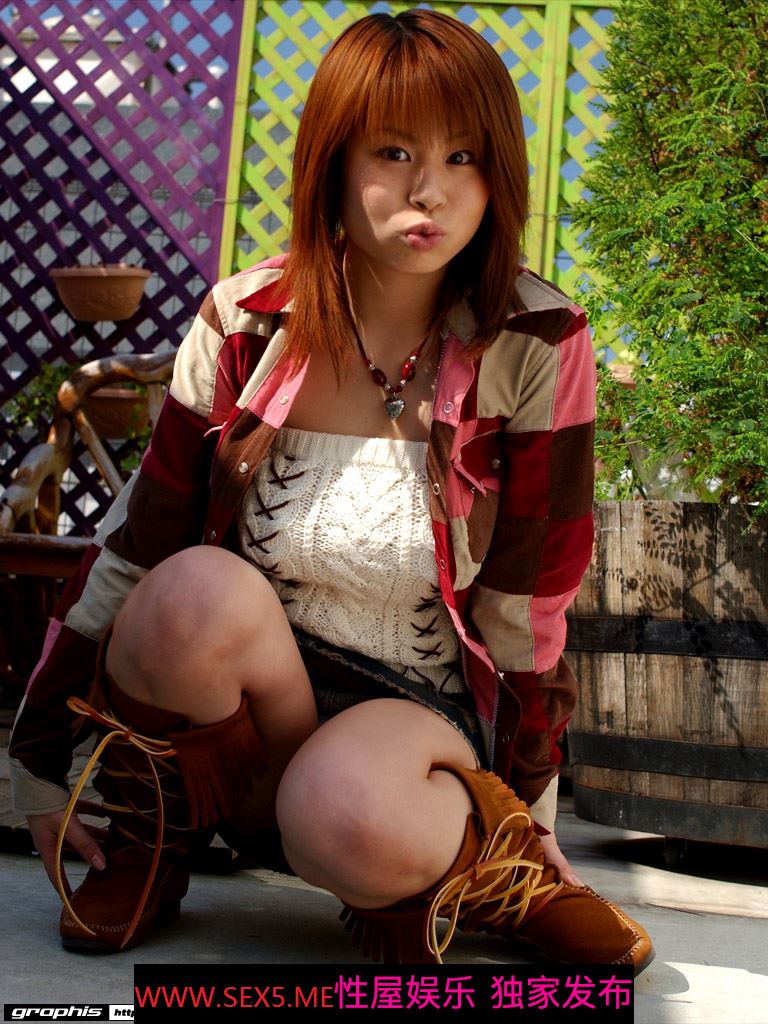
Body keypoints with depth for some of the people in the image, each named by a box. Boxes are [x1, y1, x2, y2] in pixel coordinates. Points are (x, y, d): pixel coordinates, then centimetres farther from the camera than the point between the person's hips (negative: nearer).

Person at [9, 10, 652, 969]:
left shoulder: (535, 345, -12)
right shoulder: (245, 324, -7)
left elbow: (528, 602, -6)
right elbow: (131, 545, -2)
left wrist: (529, 808, 1)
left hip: (419, 704, -2)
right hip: (230, 699, 3)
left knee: (349, 822, -38)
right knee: (202, 592, -33)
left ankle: (472, 853, -3)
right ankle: (147, 847, -5)